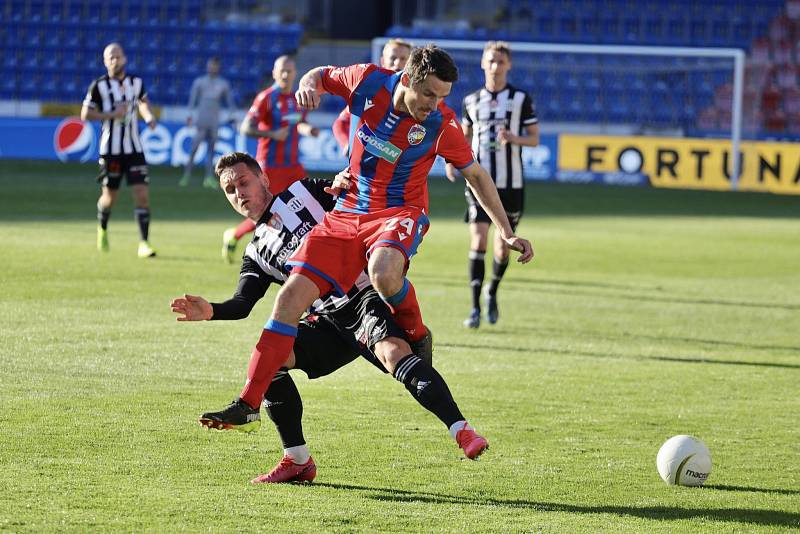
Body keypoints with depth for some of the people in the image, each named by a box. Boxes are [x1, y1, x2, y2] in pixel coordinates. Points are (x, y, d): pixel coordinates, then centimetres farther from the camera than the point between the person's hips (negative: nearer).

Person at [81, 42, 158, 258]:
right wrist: (112, 114, -17)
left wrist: (149, 117, 6)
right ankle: (102, 229, 39)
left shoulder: (136, 82, 4)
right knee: (109, 197, 7)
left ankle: (144, 243, -6)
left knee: (142, 194, -9)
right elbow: (85, 114, -7)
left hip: (134, 149, 2)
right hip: (110, 149, -2)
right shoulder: (99, 86, -7)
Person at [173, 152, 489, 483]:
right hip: (331, 318, 5)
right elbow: (242, 304, 6)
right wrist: (210, 312, -15)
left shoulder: (303, 192, 11)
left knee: (392, 352, -33)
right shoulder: (257, 254, 20)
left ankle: (461, 431, -42)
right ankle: (297, 461, -4)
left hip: (367, 292, -5)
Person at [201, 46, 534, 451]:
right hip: (346, 214, 3)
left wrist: (507, 233, 5)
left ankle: (415, 333, -4)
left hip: (399, 213, -3)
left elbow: (476, 175, 2)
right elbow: (322, 75, 11)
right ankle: (248, 403, -4)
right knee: (292, 296, -9)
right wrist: (309, 86, -14)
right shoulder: (369, 82, -11)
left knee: (383, 274, -38)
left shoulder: (441, 125, -14)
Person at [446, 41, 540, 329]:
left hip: (511, 183, -1)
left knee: (503, 245, 5)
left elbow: (534, 138, 2)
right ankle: (475, 308, -10)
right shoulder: (472, 100, 7)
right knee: (478, 240, -12)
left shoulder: (521, 99, 0)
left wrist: (513, 138, -19)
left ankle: (492, 292, 34)